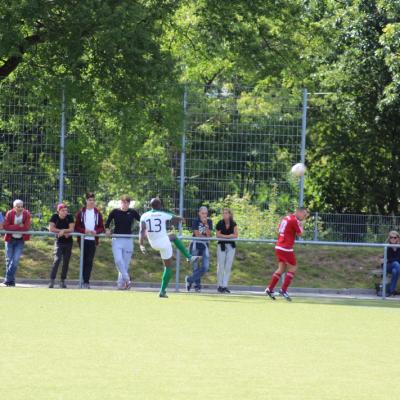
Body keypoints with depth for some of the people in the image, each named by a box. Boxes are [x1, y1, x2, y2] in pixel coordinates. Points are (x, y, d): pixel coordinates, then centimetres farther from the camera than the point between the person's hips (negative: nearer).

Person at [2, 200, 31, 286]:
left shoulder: (26, 214, -11)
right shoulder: (9, 214, -12)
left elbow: (27, 227, -20)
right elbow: (6, 227, -19)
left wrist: (13, 227, -20)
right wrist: (19, 226, -23)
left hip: (20, 240, -1)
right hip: (10, 239, 1)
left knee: (16, 260, -11)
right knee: (9, 260, 4)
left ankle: (8, 280, -9)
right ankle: (11, 280, 15)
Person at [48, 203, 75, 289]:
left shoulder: (70, 217, -5)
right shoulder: (55, 217, -6)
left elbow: (71, 229, -12)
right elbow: (51, 228, -13)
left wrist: (63, 231, -27)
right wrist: (63, 232, -16)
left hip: (68, 242, 2)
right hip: (59, 242, -2)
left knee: (66, 262, 4)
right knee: (57, 260, -16)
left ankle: (63, 281, 13)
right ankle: (52, 280, -17)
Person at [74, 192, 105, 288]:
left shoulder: (97, 213, 9)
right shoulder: (81, 213, 5)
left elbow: (102, 228, 10)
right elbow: (76, 227, 2)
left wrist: (96, 232, -11)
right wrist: (84, 230, -15)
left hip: (93, 240, 1)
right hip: (83, 240, -1)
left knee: (89, 261, -4)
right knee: (84, 260, -1)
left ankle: (86, 281, -5)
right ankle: (85, 281, 3)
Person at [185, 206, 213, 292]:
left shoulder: (209, 222, 3)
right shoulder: (196, 221, -6)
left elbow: (209, 235, -7)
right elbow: (197, 234, -11)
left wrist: (206, 224, -14)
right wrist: (206, 236, -2)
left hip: (205, 245, 3)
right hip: (195, 244, -3)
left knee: (205, 267, -9)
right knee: (196, 267, -1)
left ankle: (189, 279, 5)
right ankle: (197, 285, 11)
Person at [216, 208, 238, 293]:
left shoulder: (233, 224, -2)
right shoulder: (220, 223, -8)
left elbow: (235, 235, -6)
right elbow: (217, 235, -9)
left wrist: (224, 236, -17)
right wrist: (229, 236, -16)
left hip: (231, 246, 2)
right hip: (222, 245, -2)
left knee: (228, 267, 1)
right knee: (221, 266, -2)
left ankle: (225, 286, 4)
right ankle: (220, 285, 5)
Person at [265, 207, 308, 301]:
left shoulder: (285, 219, 14)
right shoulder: (294, 220, -12)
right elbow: (300, 234, -8)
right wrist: (301, 225, 9)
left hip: (278, 247, 8)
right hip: (286, 248, -8)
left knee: (281, 268, 14)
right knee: (293, 268, 2)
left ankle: (270, 289, 8)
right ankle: (283, 290, -2)